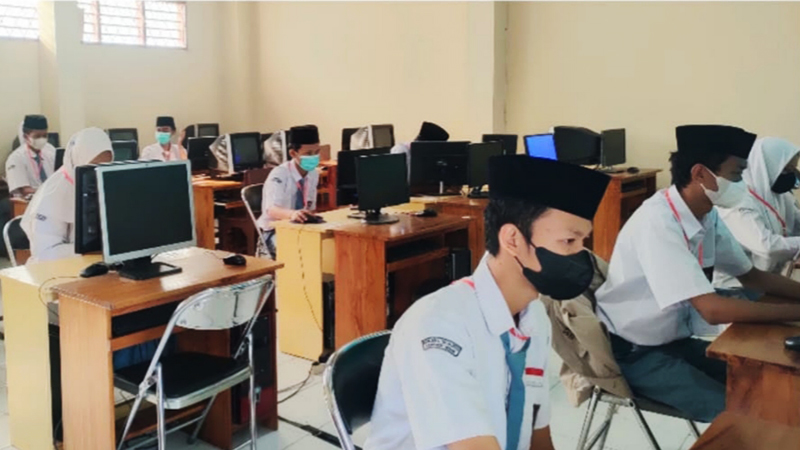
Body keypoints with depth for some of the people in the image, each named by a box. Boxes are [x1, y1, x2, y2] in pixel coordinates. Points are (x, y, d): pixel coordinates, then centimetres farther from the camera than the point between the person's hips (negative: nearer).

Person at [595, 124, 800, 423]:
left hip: (675, 340, 8)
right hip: (634, 352, -8)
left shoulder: (708, 216, -3)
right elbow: (713, 310, -31)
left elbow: (751, 276, 11)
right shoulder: (658, 222, -28)